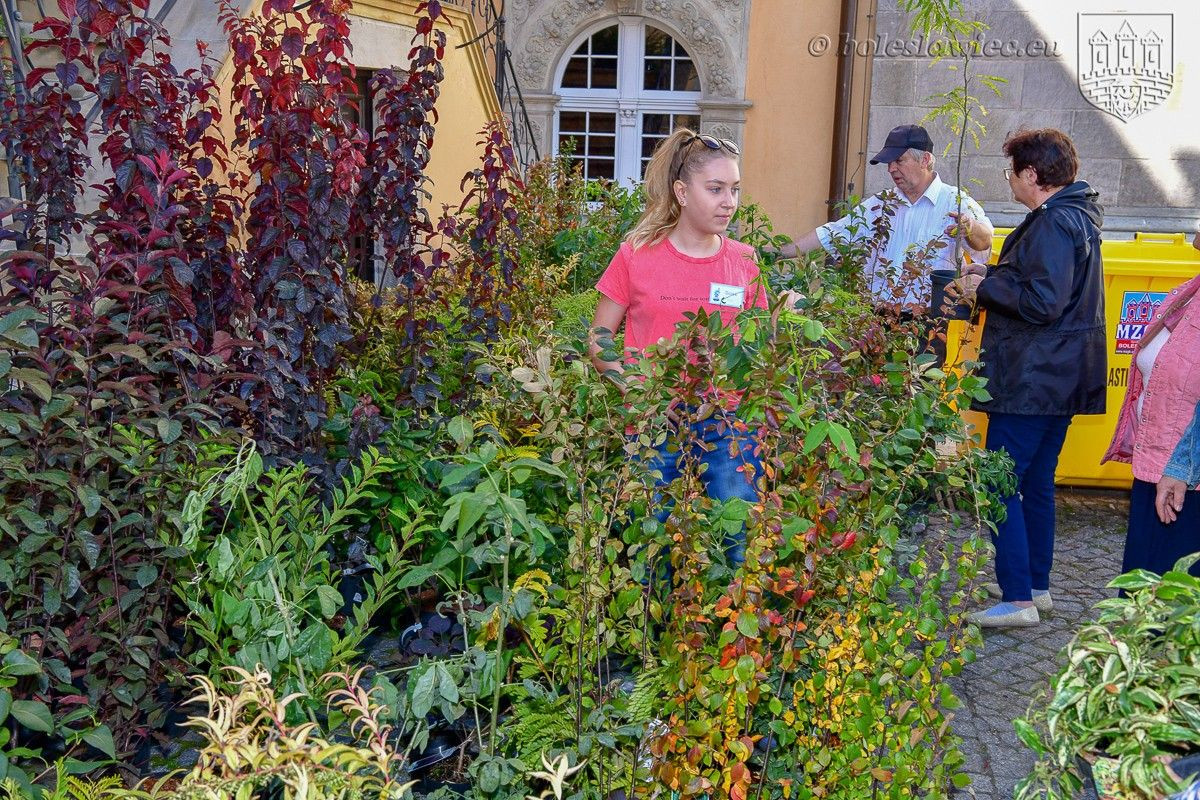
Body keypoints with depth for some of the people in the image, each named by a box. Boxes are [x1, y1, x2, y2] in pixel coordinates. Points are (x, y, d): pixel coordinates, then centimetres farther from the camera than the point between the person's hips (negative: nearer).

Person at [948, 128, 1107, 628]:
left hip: (1032, 380, -11)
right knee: (1036, 483, 17)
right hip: (1060, 379, 11)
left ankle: (1017, 598, -5)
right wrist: (982, 287, 14)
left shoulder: (1053, 223, -17)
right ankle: (1036, 585, 26)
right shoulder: (1077, 216, 15)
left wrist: (986, 286, -12)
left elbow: (1043, 301, -25)